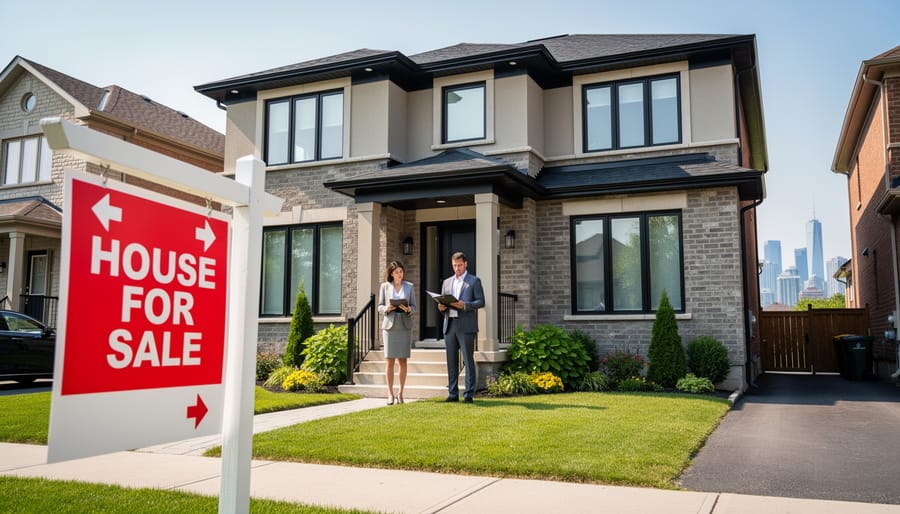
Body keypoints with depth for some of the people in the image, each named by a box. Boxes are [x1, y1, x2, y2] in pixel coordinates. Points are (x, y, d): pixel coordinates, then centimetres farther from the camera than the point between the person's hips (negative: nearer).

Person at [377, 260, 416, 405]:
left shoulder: (409, 286, 9)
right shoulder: (385, 286, 7)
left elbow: (414, 307, 9)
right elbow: (380, 307, 8)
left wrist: (409, 309, -13)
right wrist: (387, 308, -13)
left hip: (405, 325, 1)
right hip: (390, 325, -1)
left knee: (403, 360, 1)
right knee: (389, 360, -4)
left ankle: (401, 393, 9)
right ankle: (390, 394, 1)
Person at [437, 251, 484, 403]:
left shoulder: (474, 281, 5)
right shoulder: (447, 282, 19)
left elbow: (481, 301, -4)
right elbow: (442, 303, 19)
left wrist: (464, 305, -18)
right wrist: (441, 307, -4)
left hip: (466, 327, -4)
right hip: (449, 326, 5)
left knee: (468, 360, -4)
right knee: (451, 361, 6)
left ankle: (468, 394, -1)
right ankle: (453, 394, 12)